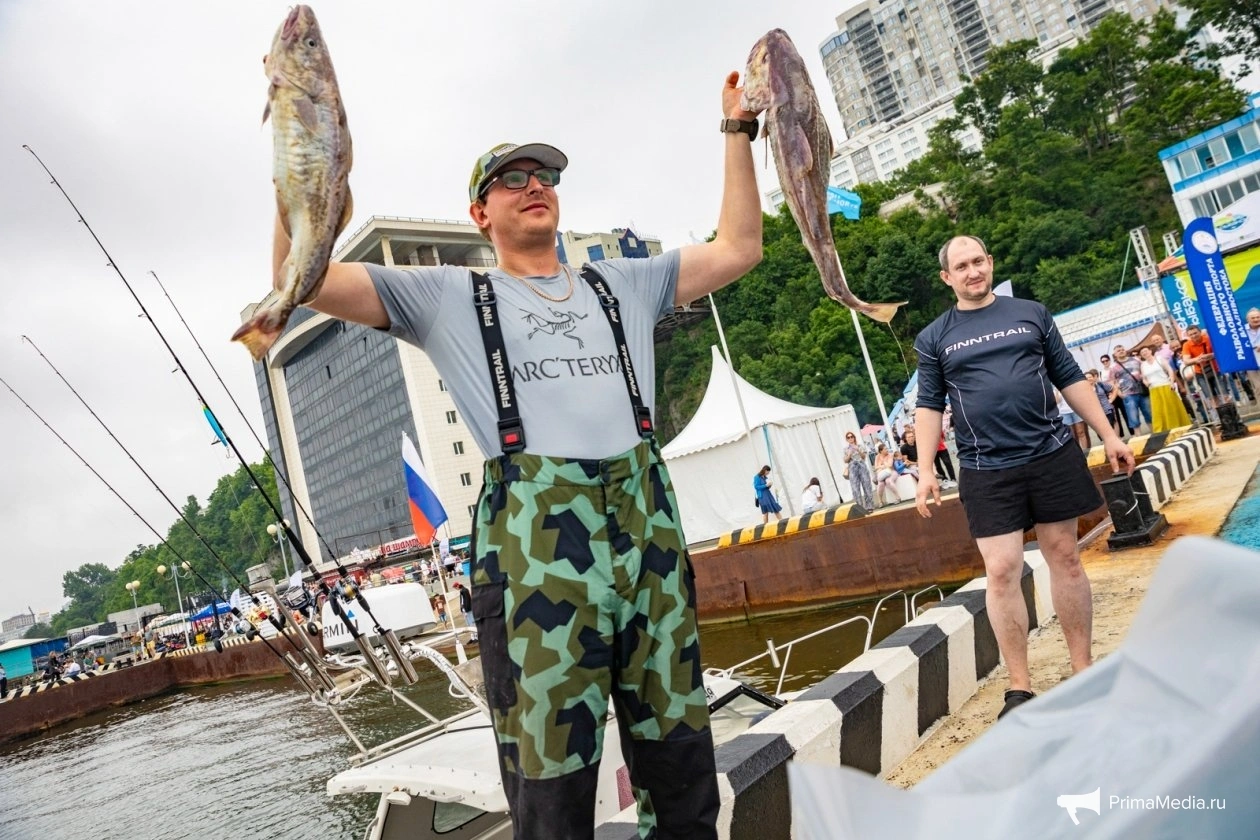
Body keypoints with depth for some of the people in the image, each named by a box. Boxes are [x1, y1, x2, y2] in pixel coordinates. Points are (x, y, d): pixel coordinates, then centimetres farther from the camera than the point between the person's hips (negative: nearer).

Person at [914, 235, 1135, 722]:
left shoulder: (1031, 314, 8)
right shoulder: (934, 339, 4)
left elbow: (1070, 379, 10)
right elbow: (929, 407, 2)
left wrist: (1108, 435, 7)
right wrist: (925, 471, -6)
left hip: (1052, 455, 2)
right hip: (987, 471, -1)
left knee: (1065, 559, 8)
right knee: (1001, 572, -4)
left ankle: (1083, 667, 23)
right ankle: (1019, 686, 6)